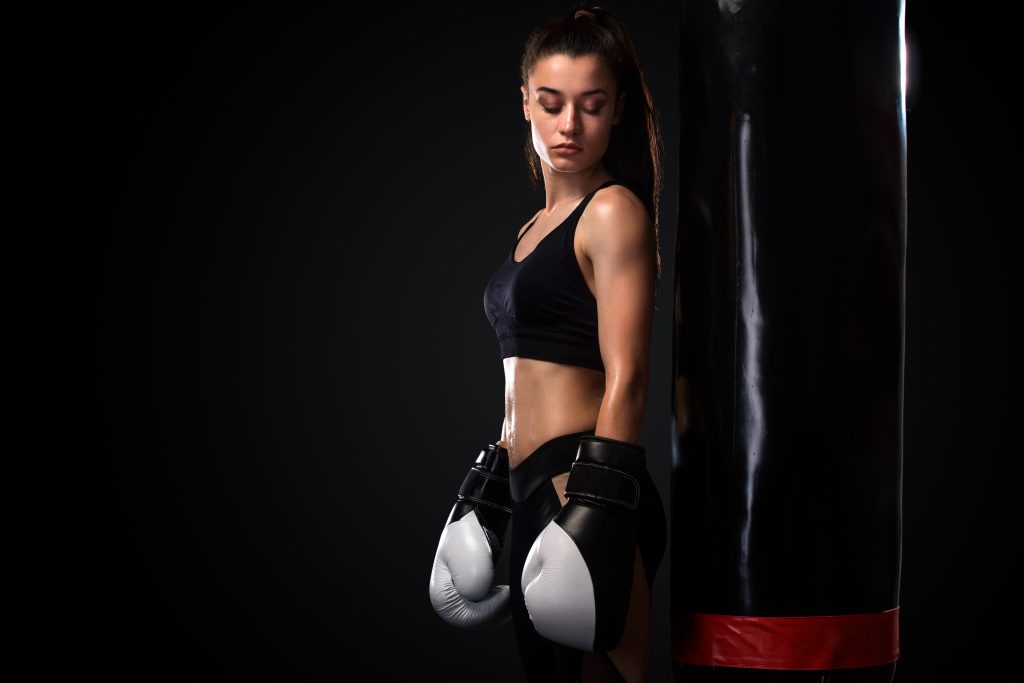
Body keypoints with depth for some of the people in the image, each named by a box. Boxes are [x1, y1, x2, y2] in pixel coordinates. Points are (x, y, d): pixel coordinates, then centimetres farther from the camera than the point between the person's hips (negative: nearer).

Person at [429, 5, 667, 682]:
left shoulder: (614, 212, -6)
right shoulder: (537, 227, 20)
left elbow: (626, 379, -15)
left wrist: (596, 509, -22)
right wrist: (490, 492, 23)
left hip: (581, 488, -9)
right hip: (536, 496, 9)